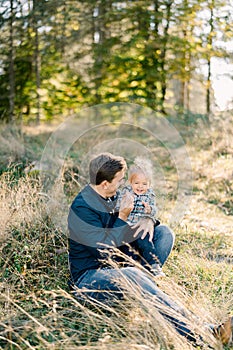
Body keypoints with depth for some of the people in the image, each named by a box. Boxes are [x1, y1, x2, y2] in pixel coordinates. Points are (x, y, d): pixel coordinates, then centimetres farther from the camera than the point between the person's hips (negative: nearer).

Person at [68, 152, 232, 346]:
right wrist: (122, 218, -27)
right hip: (89, 276, -9)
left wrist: (147, 220, -7)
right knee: (131, 275, -41)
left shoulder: (113, 195, 5)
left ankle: (141, 282, -20)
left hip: (117, 264, 9)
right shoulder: (82, 208, -20)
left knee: (164, 232, 1)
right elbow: (105, 248, -24)